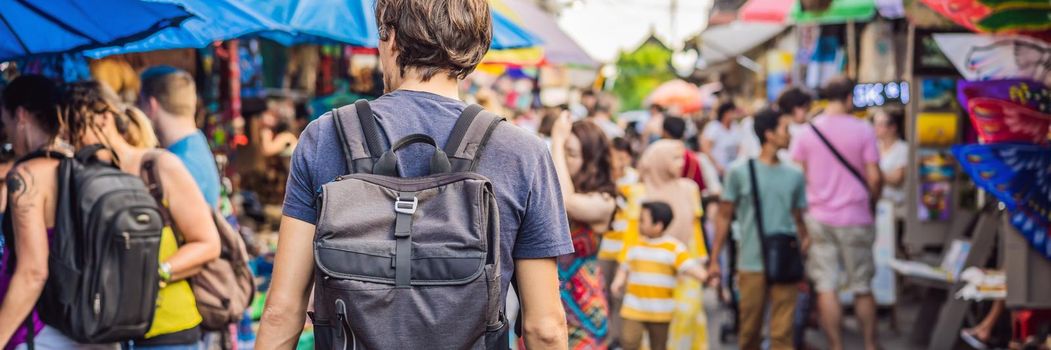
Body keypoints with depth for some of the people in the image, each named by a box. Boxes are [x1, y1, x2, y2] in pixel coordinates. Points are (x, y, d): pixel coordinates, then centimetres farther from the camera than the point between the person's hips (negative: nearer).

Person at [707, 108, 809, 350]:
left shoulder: (794, 176, 10)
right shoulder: (740, 172, 3)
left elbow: (798, 219, 12)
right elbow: (724, 217, 6)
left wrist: (805, 240, -5)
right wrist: (714, 259, 2)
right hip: (751, 264, -1)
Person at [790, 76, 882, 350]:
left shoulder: (807, 131, 0)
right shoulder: (863, 130, -6)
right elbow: (873, 177, -7)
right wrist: (872, 203, 11)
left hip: (819, 218, 1)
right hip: (855, 218, -1)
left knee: (826, 287, 3)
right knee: (862, 287, 10)